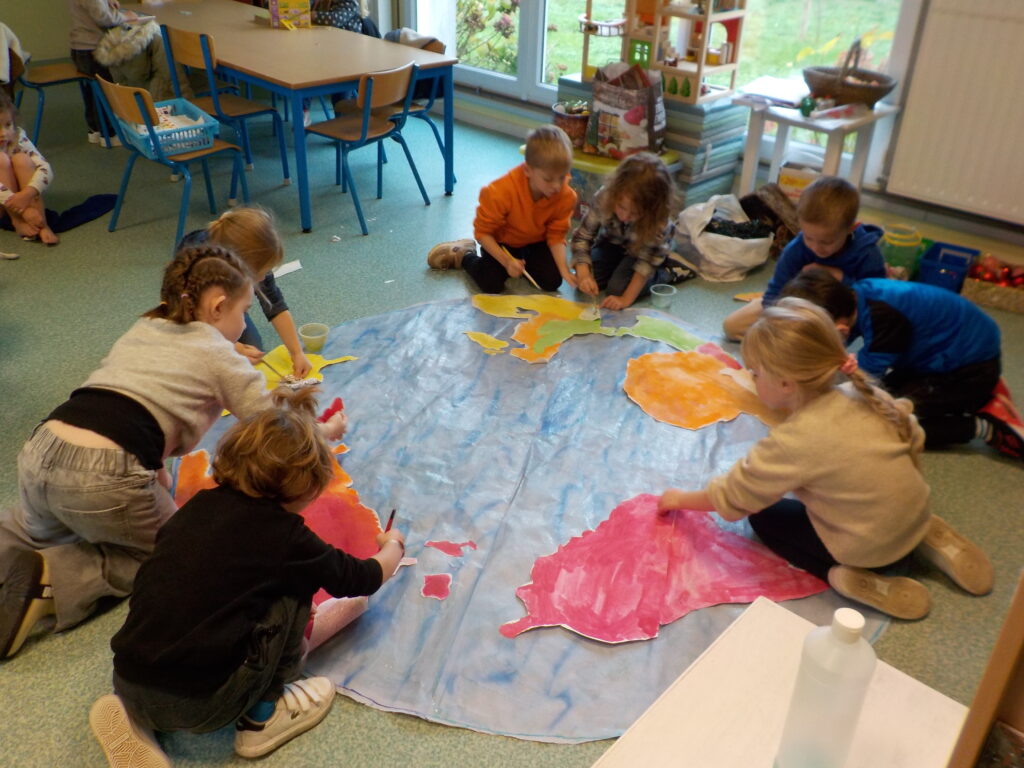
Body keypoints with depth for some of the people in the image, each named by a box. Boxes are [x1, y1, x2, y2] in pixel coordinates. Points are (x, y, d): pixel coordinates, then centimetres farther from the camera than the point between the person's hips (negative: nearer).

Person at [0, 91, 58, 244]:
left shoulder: (18, 137, -11)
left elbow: (45, 168, -22)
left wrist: (27, 194, -38)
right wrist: (24, 210, -41)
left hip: (24, 197, 3)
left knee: (21, 159, -24)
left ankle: (42, 225, -30)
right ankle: (17, 221, -24)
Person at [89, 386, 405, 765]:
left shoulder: (201, 503, 7)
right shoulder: (285, 534, -5)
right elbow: (364, 578, 11)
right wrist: (393, 545, 32)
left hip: (127, 684, 6)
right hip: (199, 707, -5)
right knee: (293, 589, 5)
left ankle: (135, 716, 19)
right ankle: (262, 717, 14)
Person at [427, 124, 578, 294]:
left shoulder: (566, 196, -24)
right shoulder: (502, 192, -34)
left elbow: (556, 236, -14)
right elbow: (483, 232, -24)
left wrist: (564, 269, -29)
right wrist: (506, 261, -34)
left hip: (536, 242, 4)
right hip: (502, 242, -3)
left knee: (552, 281, -15)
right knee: (491, 285, -21)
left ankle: (524, 262, 18)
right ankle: (463, 255, 12)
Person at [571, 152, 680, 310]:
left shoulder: (659, 219, -37)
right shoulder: (604, 198, -32)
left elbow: (648, 259, -29)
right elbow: (582, 236, -22)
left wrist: (626, 299, -33)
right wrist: (583, 275, -36)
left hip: (640, 249, -3)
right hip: (613, 243, 3)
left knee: (618, 287, -24)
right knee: (588, 282, -16)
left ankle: (666, 274, -1)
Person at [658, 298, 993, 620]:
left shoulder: (794, 442, -24)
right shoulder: (866, 395, -7)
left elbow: (731, 497, -13)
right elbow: (914, 439, 7)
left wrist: (682, 499, 4)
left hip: (870, 550, -6)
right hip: (916, 517, 7)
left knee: (763, 516, 7)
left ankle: (845, 576, -6)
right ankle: (926, 538, 15)